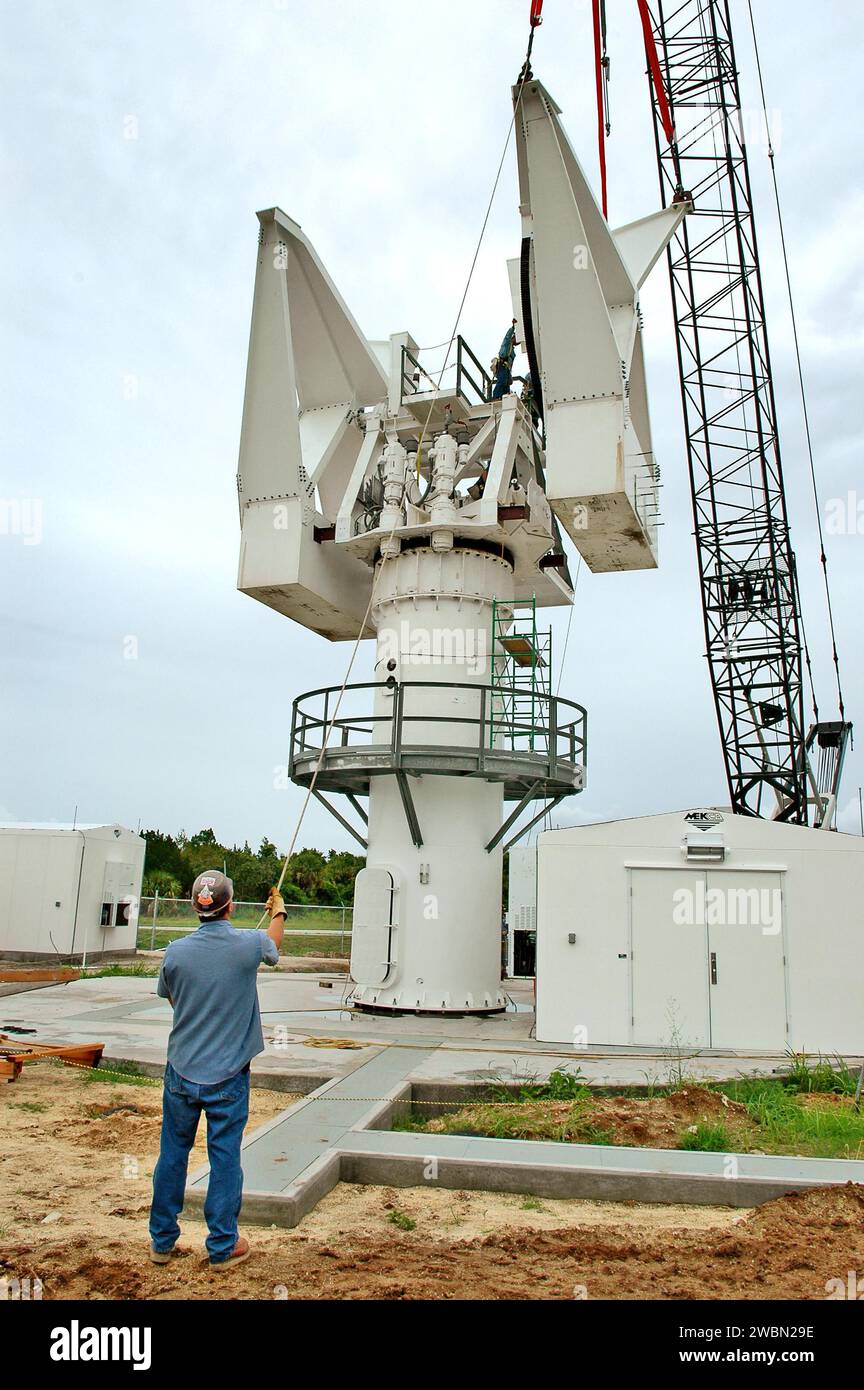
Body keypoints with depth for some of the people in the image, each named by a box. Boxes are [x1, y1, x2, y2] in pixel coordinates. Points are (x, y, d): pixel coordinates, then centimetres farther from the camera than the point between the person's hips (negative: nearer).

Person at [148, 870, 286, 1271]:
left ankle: (162, 1242, 28)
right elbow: (273, 943, 11)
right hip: (227, 1076, -2)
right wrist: (278, 911, 31)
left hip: (181, 1072, 2)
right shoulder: (248, 945, -14)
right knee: (224, 1158, 9)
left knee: (173, 1153, 15)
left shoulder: (176, 951, -9)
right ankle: (223, 1247, 20)